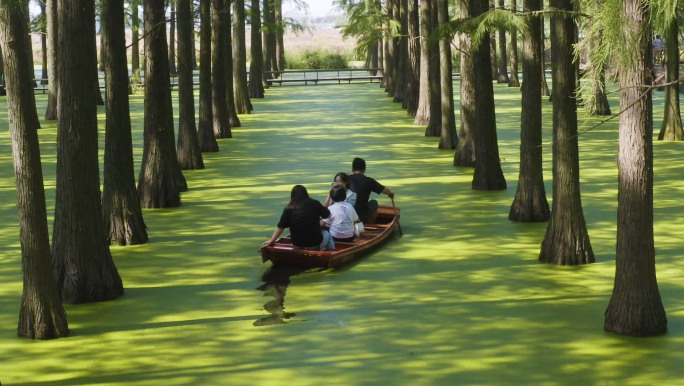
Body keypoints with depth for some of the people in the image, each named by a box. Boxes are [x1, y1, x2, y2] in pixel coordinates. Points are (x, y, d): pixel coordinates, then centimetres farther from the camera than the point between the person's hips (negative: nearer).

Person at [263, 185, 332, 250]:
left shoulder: (289, 208, -5)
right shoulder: (314, 203, -6)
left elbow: (280, 227, -2)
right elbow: (328, 215, 8)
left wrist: (272, 240, 9)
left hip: (297, 245, 2)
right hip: (315, 245, -2)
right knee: (327, 234, 30)